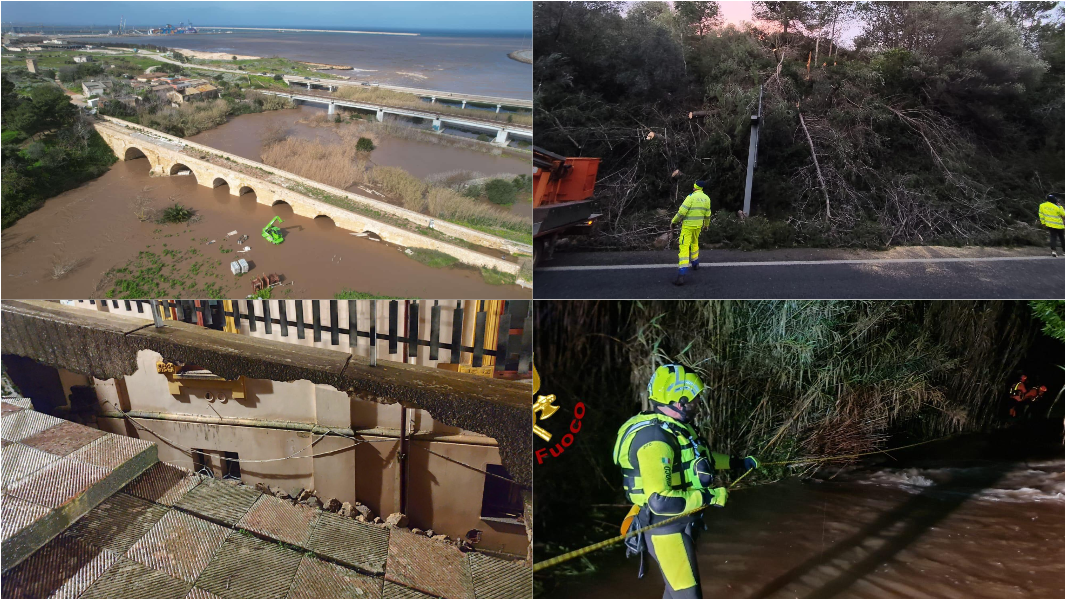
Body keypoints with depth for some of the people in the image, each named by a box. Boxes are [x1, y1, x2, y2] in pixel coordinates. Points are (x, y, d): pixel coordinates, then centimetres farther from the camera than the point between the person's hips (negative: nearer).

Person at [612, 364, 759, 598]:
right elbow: (660, 501, -36)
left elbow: (698, 457, 26)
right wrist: (709, 497, -27)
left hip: (682, 524, 10)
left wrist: (737, 462, 31)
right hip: (666, 529, -10)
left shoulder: (676, 427, 4)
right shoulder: (655, 439, -29)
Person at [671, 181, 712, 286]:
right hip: (698, 225, 6)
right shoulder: (706, 198, 4)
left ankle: (681, 276, -21)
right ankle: (695, 264, 47)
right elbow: (707, 214, 13)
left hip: (687, 226, -6)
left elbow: (682, 211, -20)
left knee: (683, 248, -11)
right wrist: (706, 224, 30)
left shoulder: (691, 197, -16)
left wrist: (673, 221, -6)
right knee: (694, 243, 32)